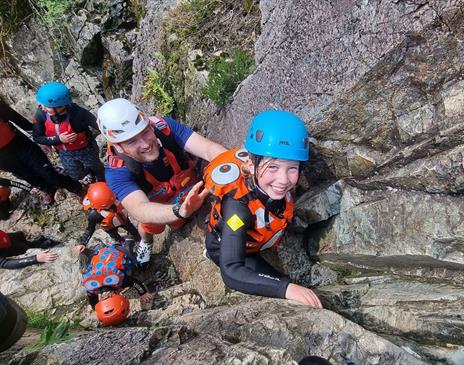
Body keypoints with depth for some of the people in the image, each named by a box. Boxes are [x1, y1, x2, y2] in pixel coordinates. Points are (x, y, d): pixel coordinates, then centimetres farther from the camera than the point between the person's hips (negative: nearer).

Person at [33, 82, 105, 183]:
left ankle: (102, 181, 60)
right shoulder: (40, 114, -24)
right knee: (77, 176, 24)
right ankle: (92, 173, 58)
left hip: (85, 150, -3)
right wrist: (58, 139, -28)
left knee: (95, 167, 26)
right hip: (64, 153, 4)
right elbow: (37, 138, -13)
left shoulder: (77, 113, -39)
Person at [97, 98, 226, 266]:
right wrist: (180, 210, -76)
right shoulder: (117, 171, -40)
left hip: (187, 186, 1)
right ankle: (146, 242, 53)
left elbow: (208, 148, -49)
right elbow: (139, 209, -56)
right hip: (155, 201, 0)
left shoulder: (164, 127, -38)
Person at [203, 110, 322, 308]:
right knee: (279, 288, -19)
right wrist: (285, 288, -61)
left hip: (253, 238, 6)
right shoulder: (238, 205, -45)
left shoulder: (269, 184, -30)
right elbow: (231, 272, -52)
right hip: (227, 248, -5)